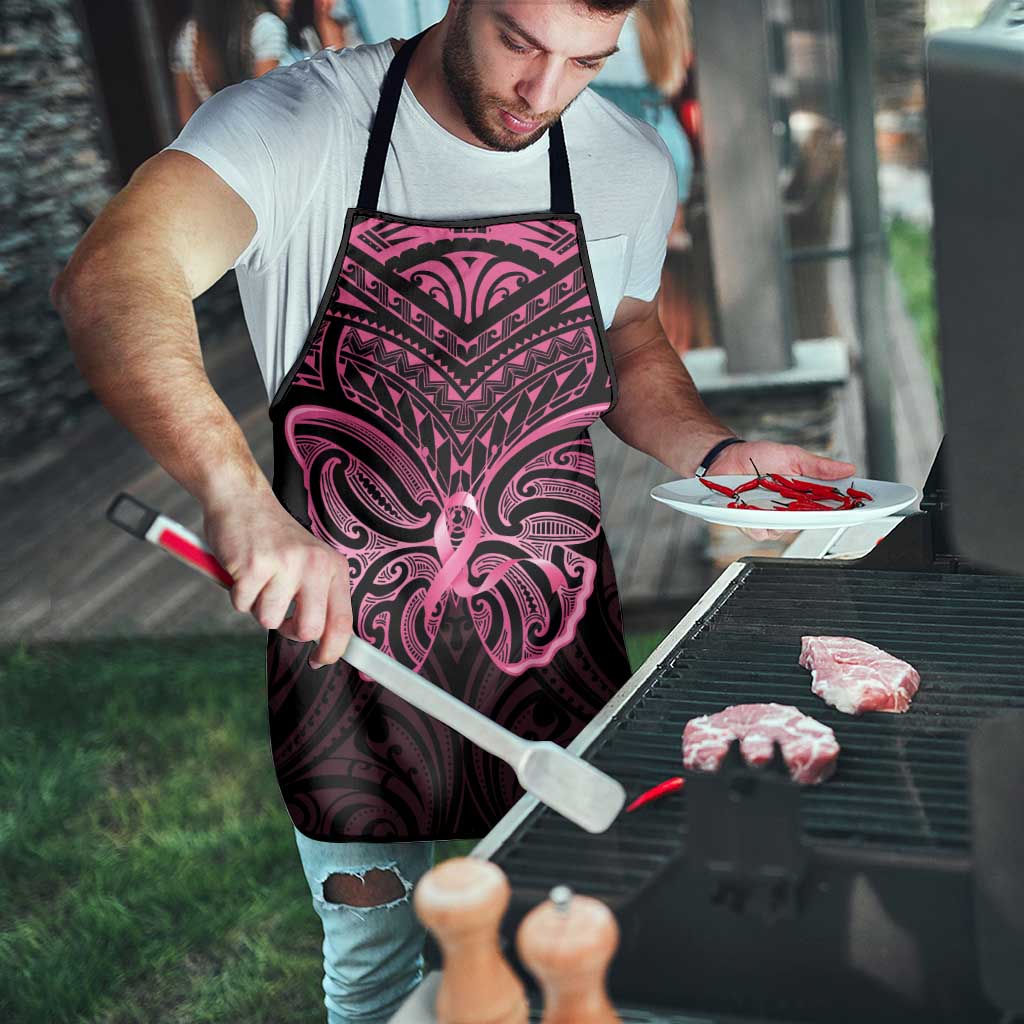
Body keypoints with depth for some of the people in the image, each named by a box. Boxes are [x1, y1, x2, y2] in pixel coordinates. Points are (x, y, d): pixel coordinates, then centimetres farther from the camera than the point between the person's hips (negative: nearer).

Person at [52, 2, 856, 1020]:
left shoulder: (631, 164, -1)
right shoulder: (297, 123, -16)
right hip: (343, 628, -2)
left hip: (555, 638, 3)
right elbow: (108, 281, -32)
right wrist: (239, 494, -48)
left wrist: (717, 453, -4)